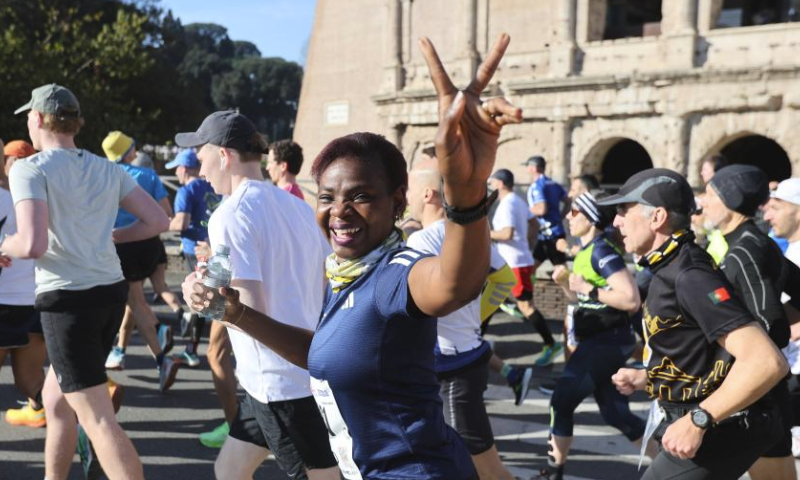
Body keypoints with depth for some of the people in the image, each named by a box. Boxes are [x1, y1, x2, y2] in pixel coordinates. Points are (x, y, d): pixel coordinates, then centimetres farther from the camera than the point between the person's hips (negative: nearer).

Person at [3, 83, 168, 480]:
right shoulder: (108, 170, 9)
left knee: (98, 421, -6)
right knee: (55, 399, 24)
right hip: (111, 291, 8)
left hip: (68, 299, -7)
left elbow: (33, 245, -22)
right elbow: (158, 221, 6)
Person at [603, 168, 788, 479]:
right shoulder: (671, 269, 8)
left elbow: (766, 363, -31)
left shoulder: (690, 276, -23)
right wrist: (644, 378, 15)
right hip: (703, 427, 10)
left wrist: (698, 420, -30)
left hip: (718, 432, -10)